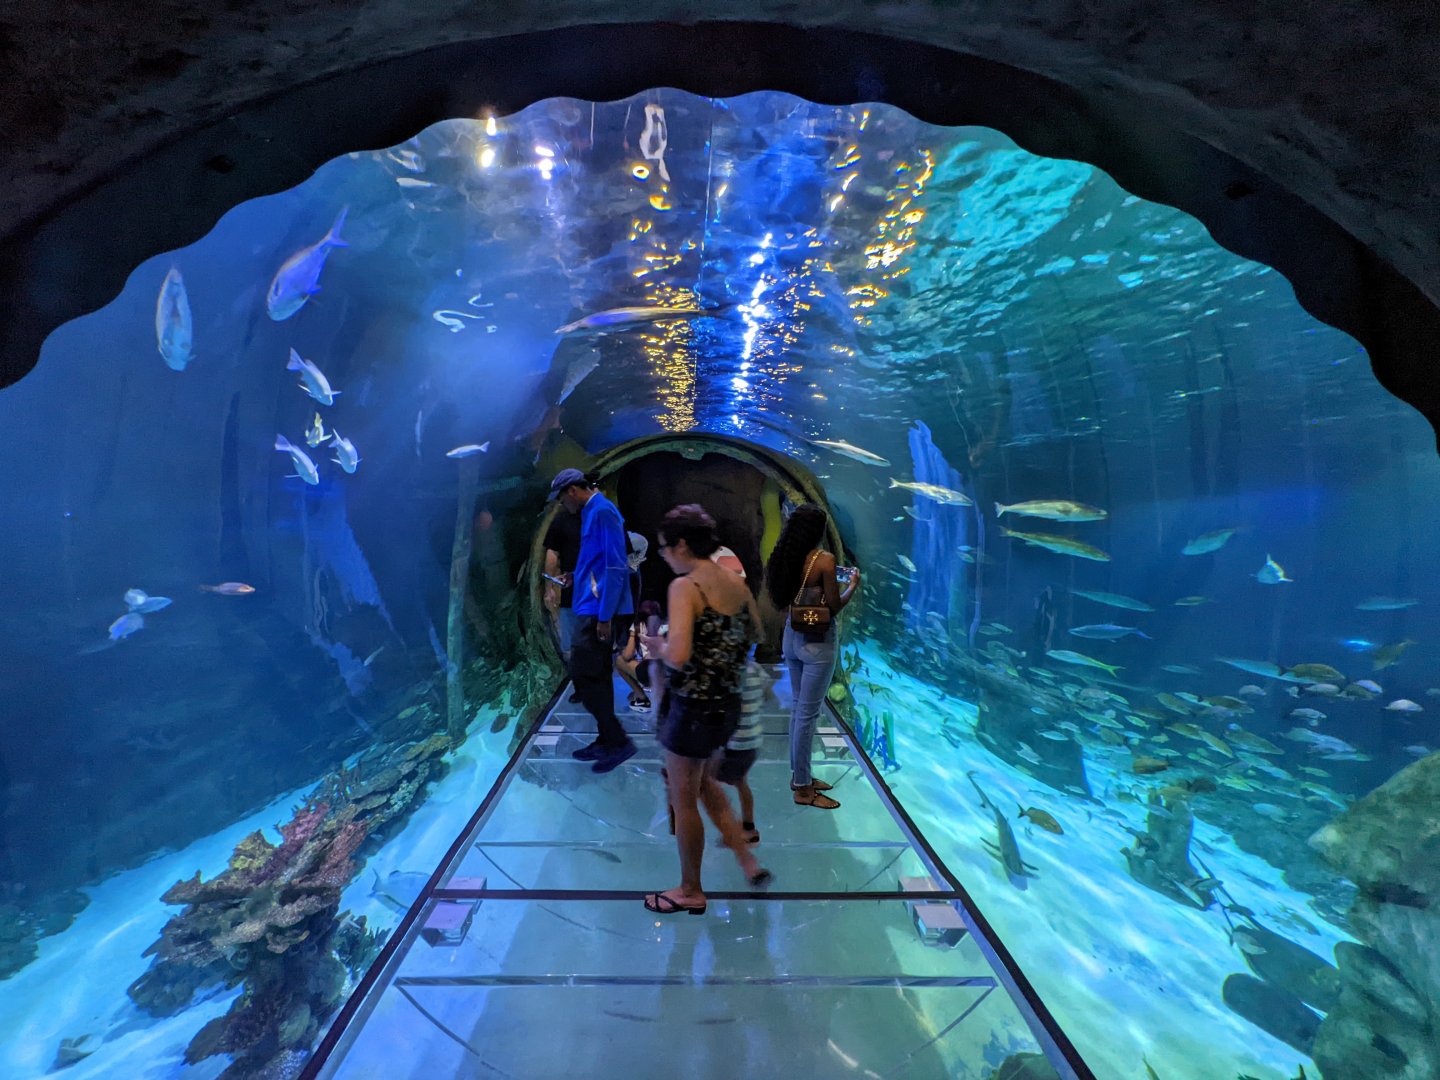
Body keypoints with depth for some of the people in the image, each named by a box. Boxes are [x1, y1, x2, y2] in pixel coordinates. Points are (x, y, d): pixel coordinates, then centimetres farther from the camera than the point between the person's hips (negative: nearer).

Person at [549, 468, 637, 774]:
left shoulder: (602, 511, -14)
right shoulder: (592, 512, 16)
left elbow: (616, 567, -20)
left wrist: (605, 616, -21)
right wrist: (575, 577, 22)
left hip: (598, 611, -10)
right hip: (592, 608, 10)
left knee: (583, 676, -6)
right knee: (597, 676, 14)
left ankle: (618, 741, 3)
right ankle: (606, 740, 24)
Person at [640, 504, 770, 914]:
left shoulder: (684, 587, -22)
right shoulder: (735, 583, 1)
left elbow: (679, 657, -31)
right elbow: (756, 632, 14)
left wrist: (658, 647, -11)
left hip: (694, 708, -8)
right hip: (728, 704, 8)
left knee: (684, 801, 15)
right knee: (705, 784, 30)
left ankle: (690, 892, 34)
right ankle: (748, 860, 34)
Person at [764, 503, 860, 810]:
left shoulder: (786, 558, 3)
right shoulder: (824, 559, -16)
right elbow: (834, 607, -12)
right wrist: (853, 586, 4)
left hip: (792, 637, 7)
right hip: (817, 642, -7)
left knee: (798, 708, 18)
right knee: (808, 713, 1)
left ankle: (799, 775, 31)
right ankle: (803, 789, 13)